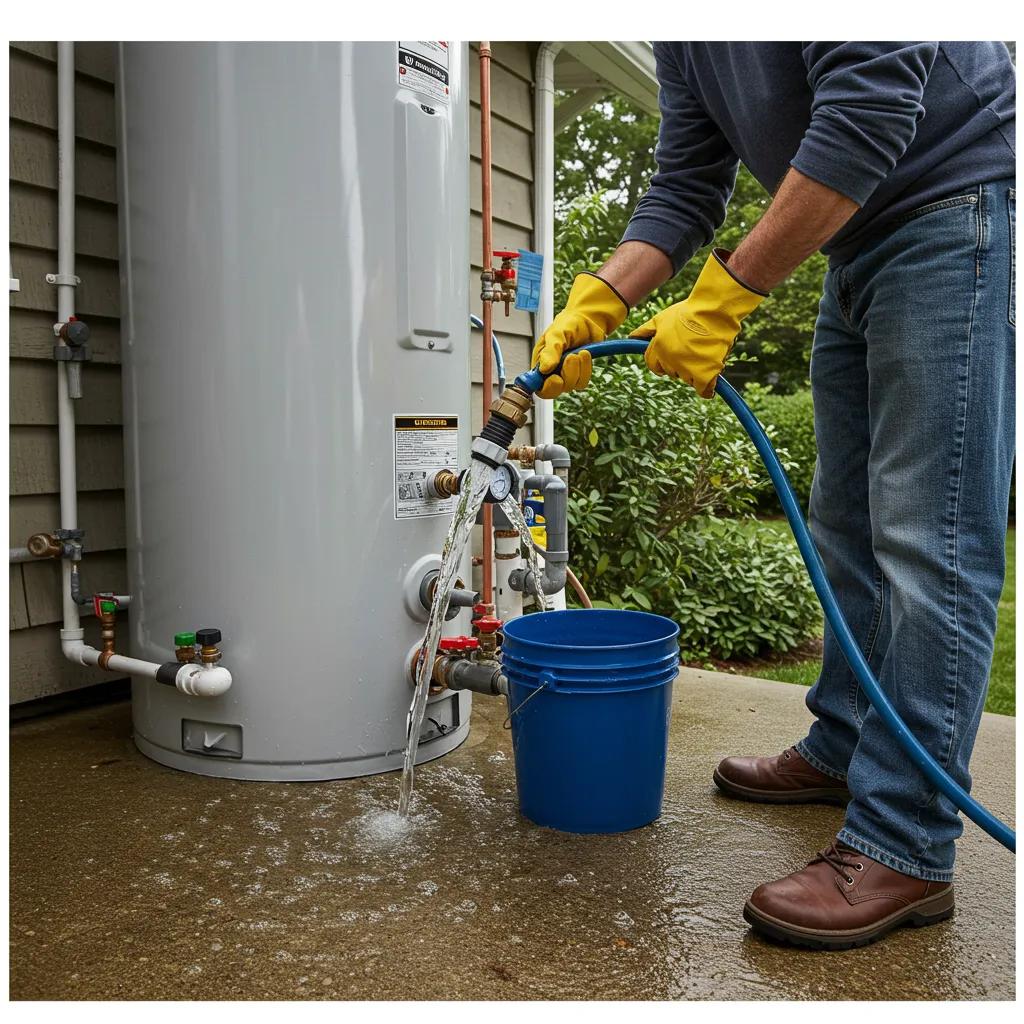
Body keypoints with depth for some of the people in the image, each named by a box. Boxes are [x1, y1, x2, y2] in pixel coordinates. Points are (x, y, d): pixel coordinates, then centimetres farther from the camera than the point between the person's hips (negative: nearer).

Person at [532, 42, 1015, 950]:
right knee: (851, 526, 10)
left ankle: (903, 848, -9)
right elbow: (687, 189, 9)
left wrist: (725, 299, -25)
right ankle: (843, 751, 24)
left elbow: (870, 107, -26)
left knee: (930, 537, -15)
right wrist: (596, 303, -7)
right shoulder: (684, 45, 11)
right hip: (858, 250, 9)